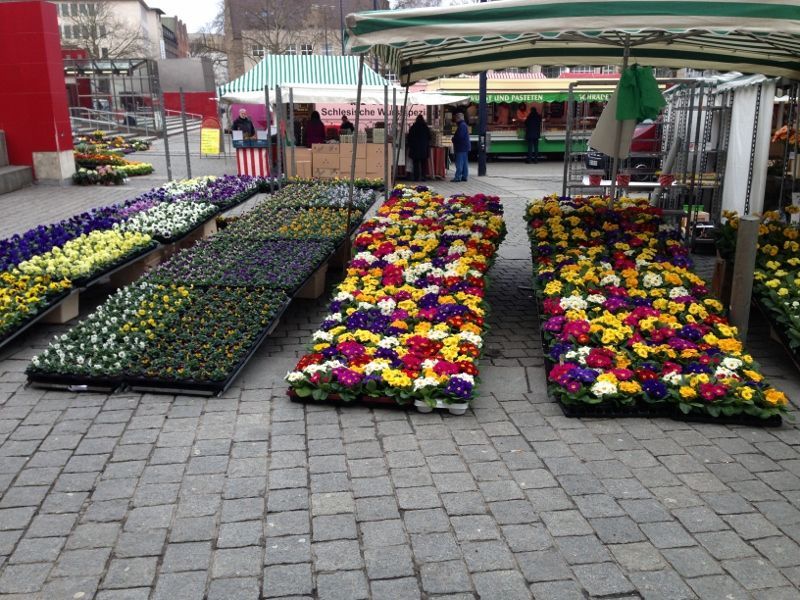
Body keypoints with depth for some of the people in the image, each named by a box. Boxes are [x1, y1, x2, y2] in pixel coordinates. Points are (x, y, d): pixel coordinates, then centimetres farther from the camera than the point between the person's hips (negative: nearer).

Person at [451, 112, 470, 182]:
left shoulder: (462, 125, -16)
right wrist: (454, 138, 9)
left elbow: (460, 136, -22)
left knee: (459, 163, -10)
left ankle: (458, 177, -10)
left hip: (461, 147, -11)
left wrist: (453, 139, -7)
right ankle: (464, 176, 16)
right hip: (464, 147, 11)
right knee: (464, 163, 11)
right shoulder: (464, 125, 18)